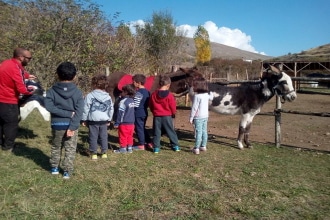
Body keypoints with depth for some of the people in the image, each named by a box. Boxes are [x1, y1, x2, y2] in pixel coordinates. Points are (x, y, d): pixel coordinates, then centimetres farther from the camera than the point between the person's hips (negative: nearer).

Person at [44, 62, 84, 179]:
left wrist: (66, 113, -15)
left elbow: (49, 107, -17)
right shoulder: (78, 92, -7)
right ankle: (67, 171, 13)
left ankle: (54, 168, 34)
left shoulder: (51, 91, -5)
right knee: (70, 149, 11)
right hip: (72, 125, -1)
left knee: (56, 147, 22)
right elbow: (79, 112, -16)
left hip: (57, 124, 2)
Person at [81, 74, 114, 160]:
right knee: (103, 137, 12)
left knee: (93, 137, 5)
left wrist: (84, 119, 2)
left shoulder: (90, 96, -9)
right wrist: (109, 119, 20)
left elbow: (86, 109, -7)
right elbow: (111, 109, 10)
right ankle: (104, 153, 19)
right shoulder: (108, 97, 4)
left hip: (93, 120, -3)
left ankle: (94, 153, 9)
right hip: (104, 120, 4)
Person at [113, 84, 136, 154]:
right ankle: (130, 148, 20)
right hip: (131, 123, 7)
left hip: (124, 123, -7)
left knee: (123, 136, 4)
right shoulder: (132, 101, 7)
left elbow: (120, 113, -14)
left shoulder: (123, 101, -16)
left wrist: (116, 123, -8)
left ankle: (123, 148, 11)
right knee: (130, 136, 14)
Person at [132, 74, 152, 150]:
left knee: (139, 128, 2)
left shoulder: (139, 92, -20)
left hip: (138, 114, -9)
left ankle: (141, 145, 10)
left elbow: (135, 104, -21)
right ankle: (149, 142, 23)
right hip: (145, 113, 9)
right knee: (143, 128, 20)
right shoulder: (147, 91, 8)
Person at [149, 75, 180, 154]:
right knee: (171, 131, 9)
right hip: (167, 116, -2)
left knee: (156, 133, 8)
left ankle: (156, 147, 8)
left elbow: (151, 106, 7)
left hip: (157, 117, 2)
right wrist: (173, 113, 14)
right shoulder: (169, 95, -11)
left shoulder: (153, 94, 0)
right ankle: (175, 146, 16)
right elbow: (173, 107, -5)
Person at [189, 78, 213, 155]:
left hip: (198, 117, -8)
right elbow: (211, 98, 28)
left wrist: (191, 118, -12)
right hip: (205, 116, 8)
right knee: (204, 131, 15)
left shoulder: (197, 96, -19)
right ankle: (203, 146, 26)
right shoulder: (206, 95, 4)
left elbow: (194, 108, -19)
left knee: (198, 132, -5)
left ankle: (196, 148, -1)